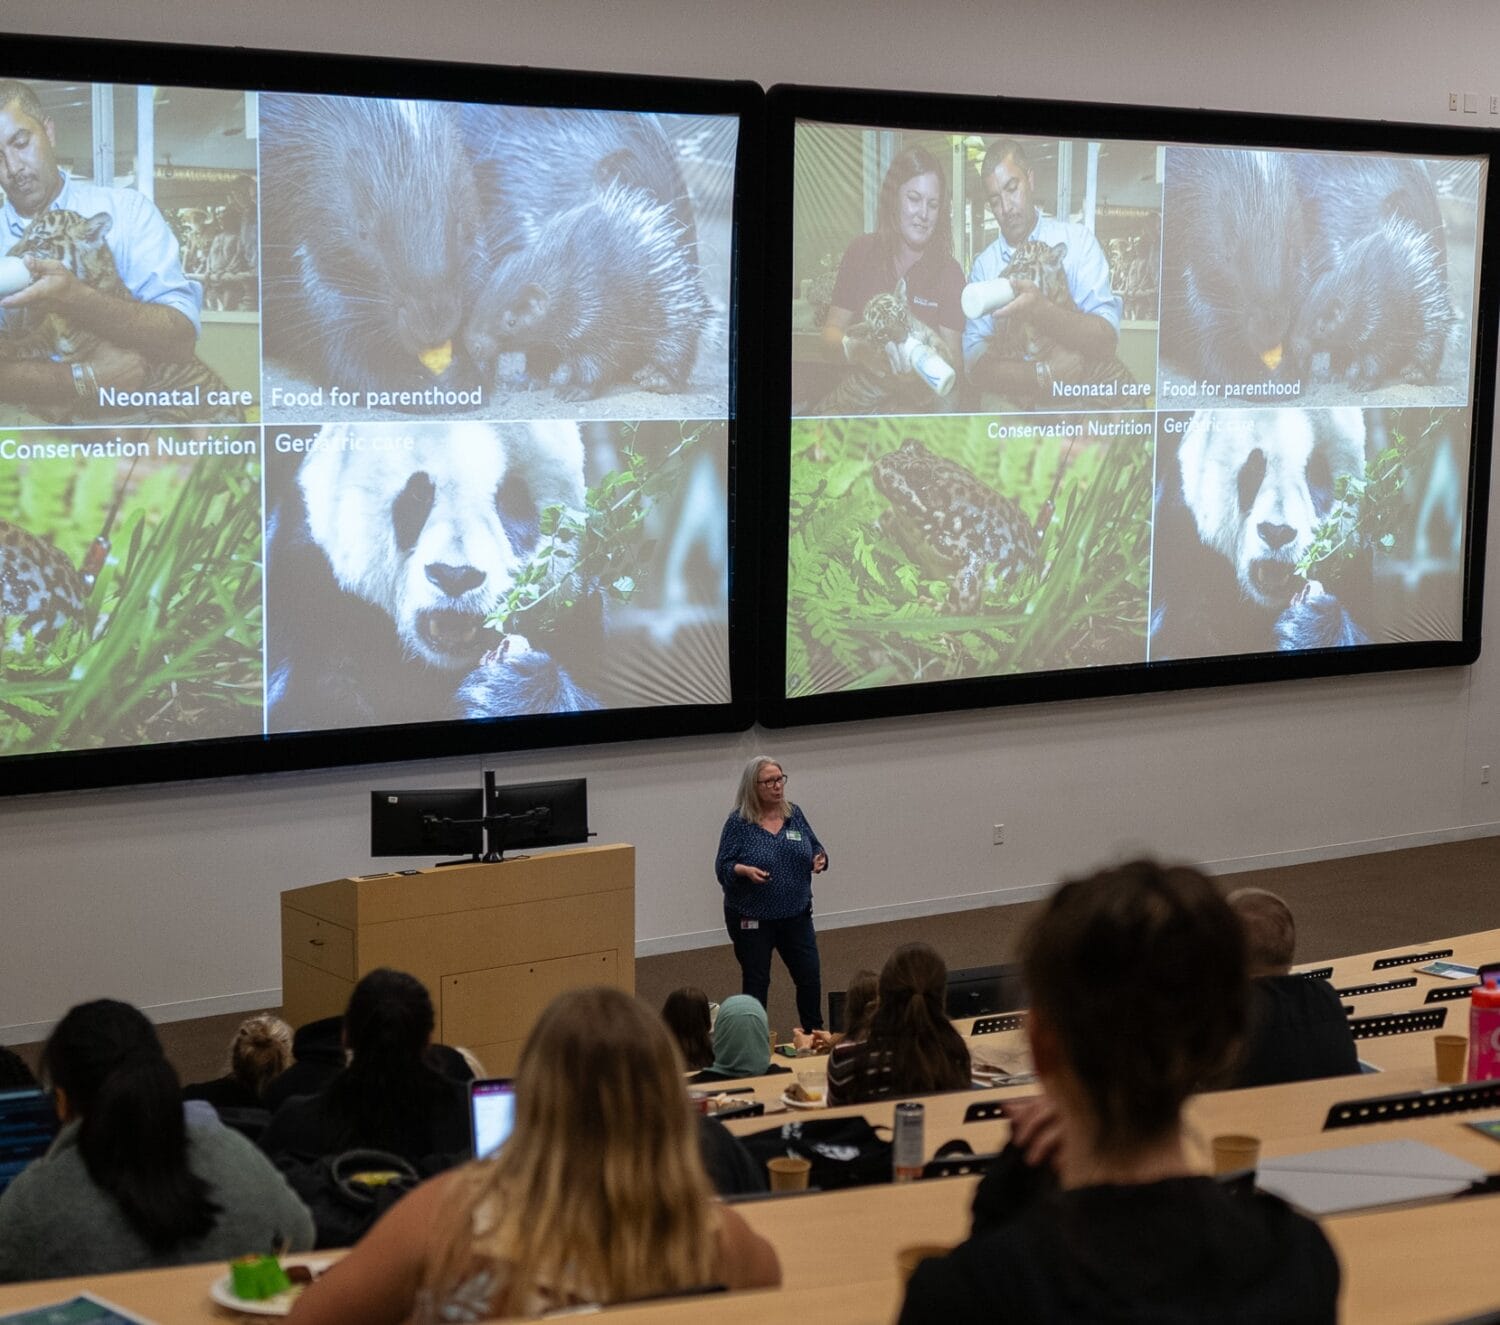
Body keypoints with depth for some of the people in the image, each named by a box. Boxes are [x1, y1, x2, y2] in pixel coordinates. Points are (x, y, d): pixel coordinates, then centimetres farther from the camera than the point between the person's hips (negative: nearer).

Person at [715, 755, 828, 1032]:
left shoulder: (794, 814, 3)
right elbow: (723, 867, -9)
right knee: (756, 982, 4)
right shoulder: (739, 822, -10)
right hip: (752, 919, -4)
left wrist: (820, 859, -10)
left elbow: (815, 848, 11)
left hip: (796, 915, 4)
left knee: (810, 977, 5)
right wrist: (745, 871, -28)